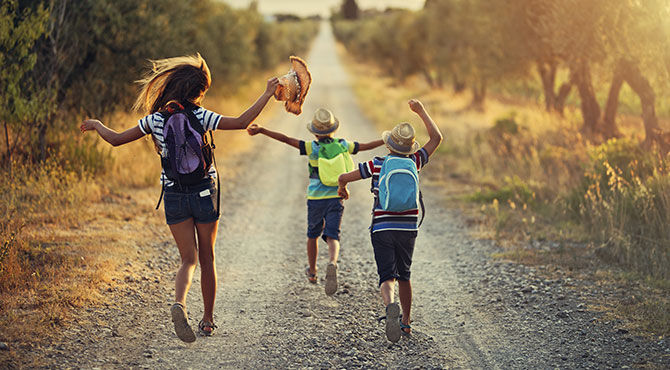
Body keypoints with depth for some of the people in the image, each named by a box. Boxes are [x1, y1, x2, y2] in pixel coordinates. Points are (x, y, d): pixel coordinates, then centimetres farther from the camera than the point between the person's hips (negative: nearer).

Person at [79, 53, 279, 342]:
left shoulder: (156, 119, -3)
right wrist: (267, 94, -7)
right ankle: (208, 320, 21)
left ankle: (179, 303, -25)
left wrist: (96, 125, 21)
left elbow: (116, 139, 1)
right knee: (207, 258, 14)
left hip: (174, 195, 2)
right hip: (204, 192, -2)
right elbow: (241, 122, -16)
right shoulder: (200, 116, -11)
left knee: (189, 259, 5)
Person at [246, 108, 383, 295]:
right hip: (336, 198, 1)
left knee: (313, 235, 19)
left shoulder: (313, 148, -11)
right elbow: (367, 146, 10)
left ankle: (312, 272, 35)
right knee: (332, 236, -5)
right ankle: (332, 264, -36)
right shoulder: (343, 145, -1)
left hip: (315, 199, -1)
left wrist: (261, 130, -20)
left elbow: (286, 139, -18)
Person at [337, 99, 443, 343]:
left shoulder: (377, 165, -5)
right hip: (408, 229, 2)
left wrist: (342, 188, 24)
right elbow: (436, 138, 12)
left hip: (382, 229, -2)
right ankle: (406, 322, 25)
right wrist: (421, 112, 20)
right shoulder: (414, 163, 1)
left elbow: (344, 177, 0)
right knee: (403, 275, 19)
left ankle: (390, 306, -37)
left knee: (387, 276, -6)